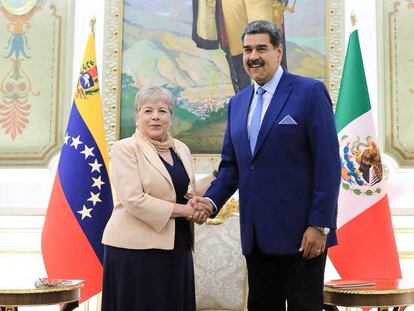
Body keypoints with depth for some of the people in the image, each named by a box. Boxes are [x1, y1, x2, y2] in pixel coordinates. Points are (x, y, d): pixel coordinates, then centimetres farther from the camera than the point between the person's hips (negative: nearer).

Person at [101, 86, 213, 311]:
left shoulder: (181, 149, 12)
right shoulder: (125, 148, -6)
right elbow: (134, 200, -16)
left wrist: (197, 209, -3)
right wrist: (182, 210, -13)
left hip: (176, 246, 6)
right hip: (136, 248, -6)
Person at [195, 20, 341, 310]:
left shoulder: (310, 92, -6)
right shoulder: (237, 102, 12)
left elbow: (328, 163, -11)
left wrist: (320, 224, -15)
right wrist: (212, 200, -3)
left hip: (300, 231, -5)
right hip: (256, 233, 6)